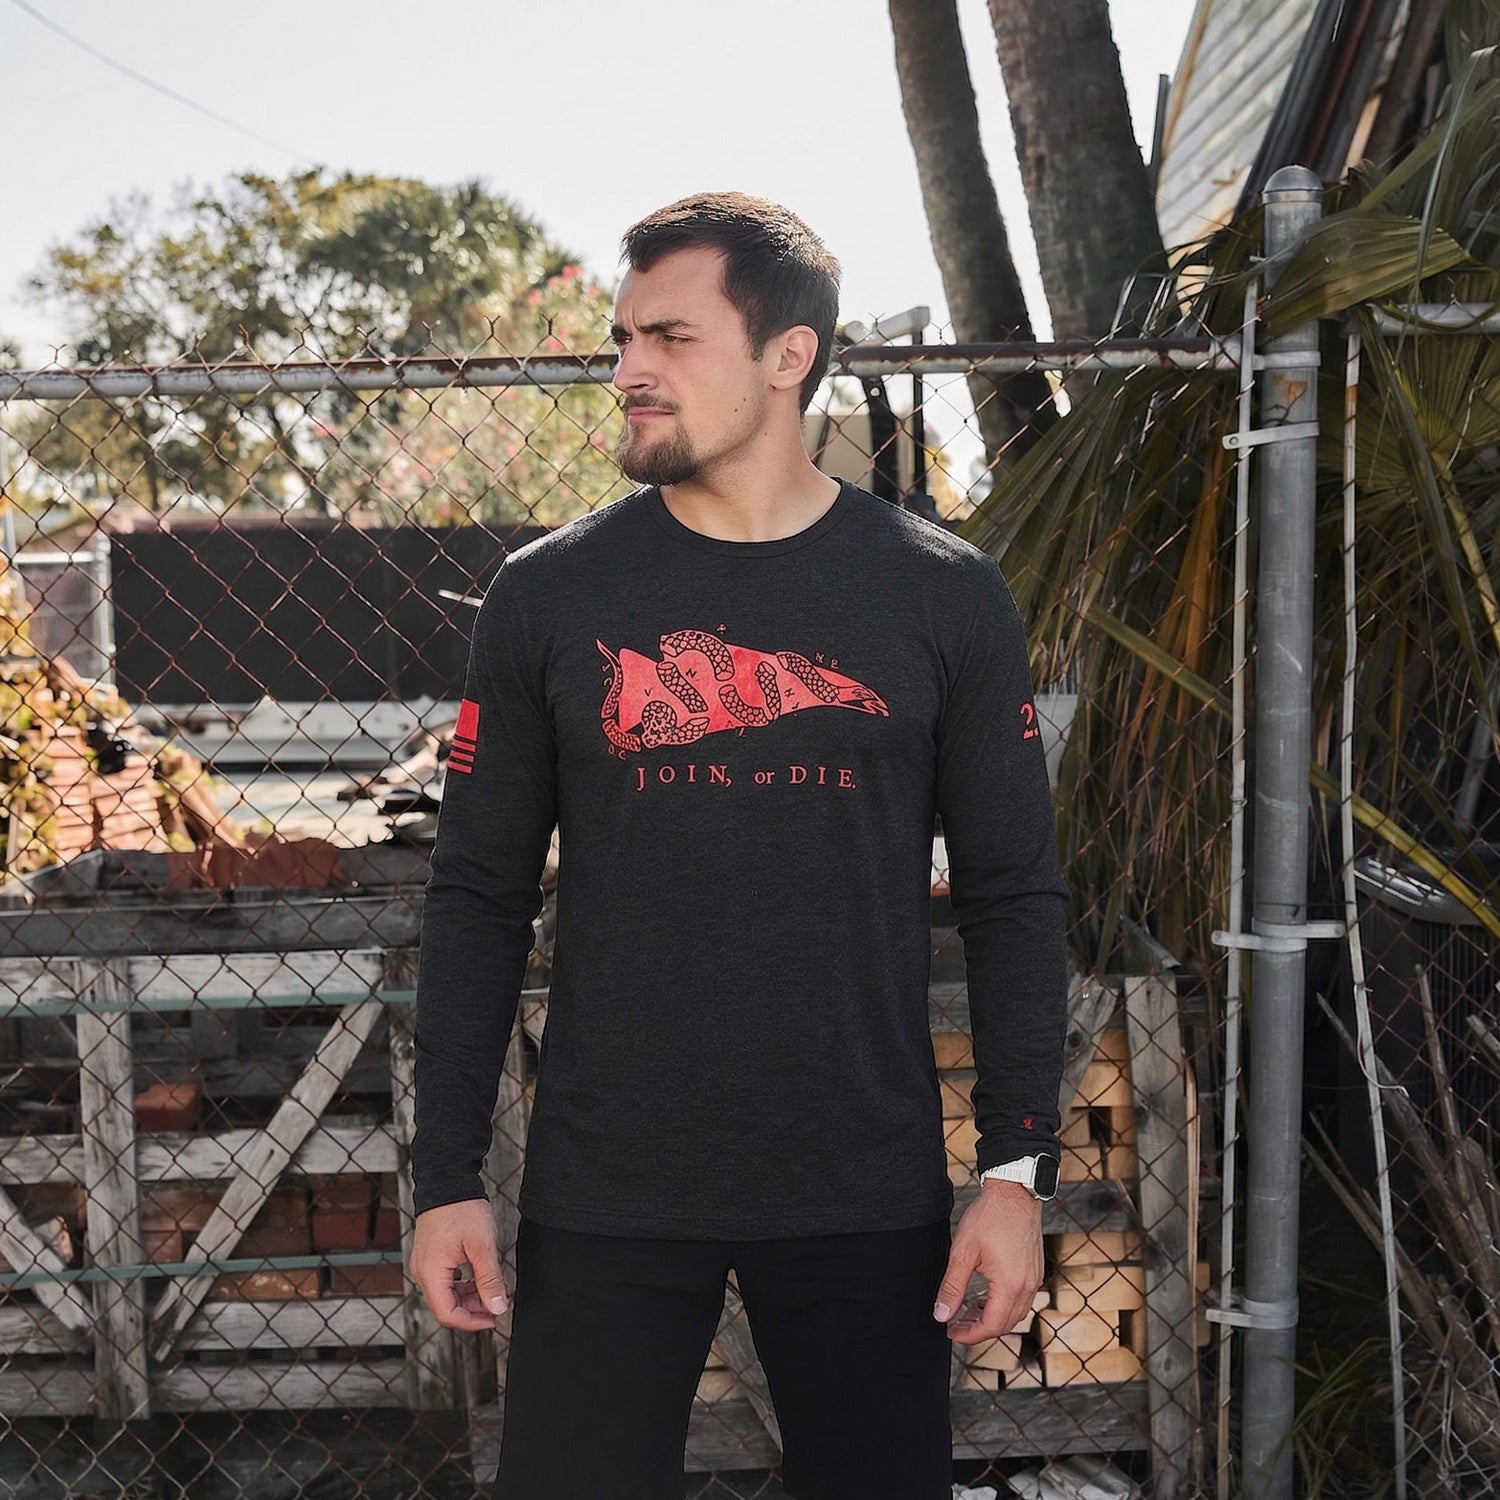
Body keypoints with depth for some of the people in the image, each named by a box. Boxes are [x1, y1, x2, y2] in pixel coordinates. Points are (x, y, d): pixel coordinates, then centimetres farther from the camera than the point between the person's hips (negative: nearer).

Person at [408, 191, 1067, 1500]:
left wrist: (1019, 1171, -4)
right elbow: (480, 895, 3)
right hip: (605, 1195, 0)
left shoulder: (944, 597, 0)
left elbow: (1013, 896, 1)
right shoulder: (548, 596, 1)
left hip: (868, 1195, 0)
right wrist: (447, 1178, -1)